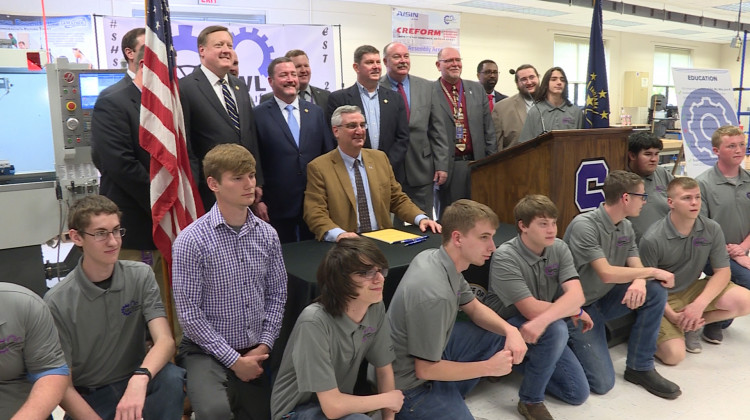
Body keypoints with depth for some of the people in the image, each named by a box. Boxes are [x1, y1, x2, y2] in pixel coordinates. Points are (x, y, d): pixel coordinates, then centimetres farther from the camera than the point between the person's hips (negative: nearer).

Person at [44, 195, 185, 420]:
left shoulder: (140, 276, -6)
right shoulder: (57, 302, -13)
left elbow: (165, 340, -18)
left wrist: (140, 378, -38)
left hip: (135, 383, 0)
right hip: (87, 398, 0)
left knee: (172, 378, -29)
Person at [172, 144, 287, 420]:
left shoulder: (267, 234, 0)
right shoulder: (191, 241, -15)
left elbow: (277, 295, 6)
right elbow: (189, 313, -14)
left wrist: (264, 346, -4)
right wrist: (234, 360, -12)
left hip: (257, 350, 5)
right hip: (207, 349, -4)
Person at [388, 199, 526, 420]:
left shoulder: (436, 257, -7)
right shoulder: (434, 294, -34)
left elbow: (474, 308, 9)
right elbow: (425, 370, -24)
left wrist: (510, 330, -10)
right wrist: (489, 367, -15)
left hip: (432, 351, 9)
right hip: (412, 383, -8)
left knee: (501, 334, 10)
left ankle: (449, 397, 12)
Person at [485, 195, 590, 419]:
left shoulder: (559, 249, -8)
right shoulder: (505, 257, -25)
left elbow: (576, 295, -23)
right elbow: (532, 310, -30)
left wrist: (542, 321, -41)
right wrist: (575, 312, -17)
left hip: (546, 329, 6)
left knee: (578, 393, 2)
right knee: (556, 328, -35)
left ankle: (527, 362, 24)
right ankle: (530, 400, -13)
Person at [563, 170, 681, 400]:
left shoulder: (626, 228, 3)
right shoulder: (584, 225, -23)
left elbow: (636, 267, -2)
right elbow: (607, 273, -27)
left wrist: (639, 281, -27)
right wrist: (653, 271, -17)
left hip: (605, 300, 8)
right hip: (578, 308, -7)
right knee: (602, 382, -18)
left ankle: (640, 367, -1)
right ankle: (568, 344, 12)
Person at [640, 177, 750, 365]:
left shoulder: (712, 229, -8)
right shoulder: (652, 240, -22)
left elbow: (723, 271, -4)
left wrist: (699, 304, -18)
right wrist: (672, 316, -22)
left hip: (693, 289, 5)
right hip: (663, 299, -5)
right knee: (674, 355, -21)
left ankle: (692, 325, 3)